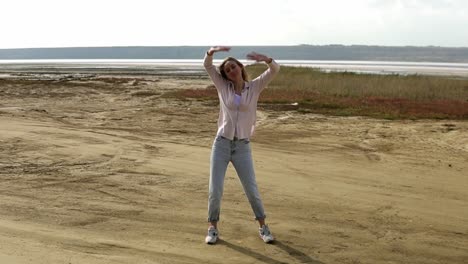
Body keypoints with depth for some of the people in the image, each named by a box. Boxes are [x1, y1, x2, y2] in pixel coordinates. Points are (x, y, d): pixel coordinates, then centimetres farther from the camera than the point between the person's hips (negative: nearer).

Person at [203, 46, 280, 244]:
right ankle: (213, 229, 15)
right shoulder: (223, 86, 5)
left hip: (242, 147, 0)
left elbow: (275, 70, -10)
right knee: (215, 190, -5)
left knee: (252, 190, 1)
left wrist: (264, 58, -32)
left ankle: (263, 227, 21)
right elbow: (207, 65, -4)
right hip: (221, 144, 0)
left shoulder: (255, 86, 3)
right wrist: (213, 50, -25)